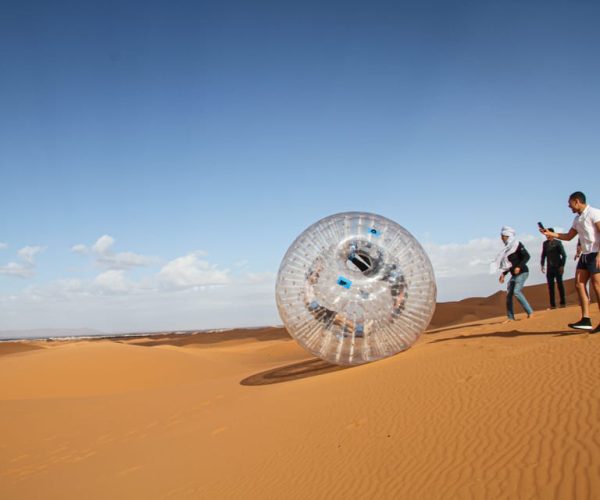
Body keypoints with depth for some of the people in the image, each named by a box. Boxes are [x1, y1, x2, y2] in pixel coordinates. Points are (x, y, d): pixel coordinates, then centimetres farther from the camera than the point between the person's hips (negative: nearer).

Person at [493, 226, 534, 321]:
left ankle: (530, 312, -15)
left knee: (516, 291, -23)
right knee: (509, 295, 2)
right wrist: (504, 274, 18)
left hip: (522, 272, -8)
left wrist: (519, 266, -29)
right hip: (514, 274, 8)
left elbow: (526, 256, -18)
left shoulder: (517, 245, -7)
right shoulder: (508, 248, 15)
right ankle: (510, 317, 6)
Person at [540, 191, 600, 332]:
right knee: (579, 284, 0)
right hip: (585, 255, 9)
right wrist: (550, 233, 17)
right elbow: (568, 237, 28)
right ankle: (586, 320, -2)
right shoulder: (577, 219, 18)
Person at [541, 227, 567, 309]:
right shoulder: (545, 243, 10)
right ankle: (552, 304, 1)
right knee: (550, 286, 0)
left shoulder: (558, 243, -3)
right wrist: (542, 265, 9)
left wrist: (562, 266, -11)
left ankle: (563, 302, 8)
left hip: (557, 267, -4)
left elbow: (564, 255, -3)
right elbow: (543, 255, 18)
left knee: (559, 284, 0)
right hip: (549, 268, 4)